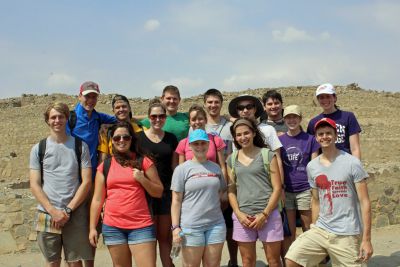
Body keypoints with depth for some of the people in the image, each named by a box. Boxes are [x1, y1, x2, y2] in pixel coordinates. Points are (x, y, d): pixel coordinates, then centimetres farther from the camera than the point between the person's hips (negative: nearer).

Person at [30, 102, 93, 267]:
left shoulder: (80, 146, 3)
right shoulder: (38, 149, 5)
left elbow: (86, 182, -1)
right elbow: (34, 185, 1)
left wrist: (68, 210, -9)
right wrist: (53, 211, -10)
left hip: (75, 214, -1)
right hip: (47, 214, 1)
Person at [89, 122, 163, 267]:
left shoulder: (143, 161, 4)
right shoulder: (104, 166, 9)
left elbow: (158, 192, 5)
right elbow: (97, 199, 9)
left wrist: (142, 179, -11)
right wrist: (92, 228, 5)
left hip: (141, 226, -2)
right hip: (113, 227, 2)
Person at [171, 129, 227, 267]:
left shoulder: (215, 167, 11)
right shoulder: (182, 169, -2)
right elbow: (176, 201, -4)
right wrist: (175, 227, -10)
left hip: (216, 224, 4)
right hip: (191, 226, -4)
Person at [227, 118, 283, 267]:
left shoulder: (267, 155, 0)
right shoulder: (232, 159, 9)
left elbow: (277, 188, -3)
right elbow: (231, 190, 9)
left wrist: (264, 214, -10)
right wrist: (238, 213, -5)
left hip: (268, 214, -2)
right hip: (242, 216, 3)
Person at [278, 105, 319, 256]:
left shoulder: (309, 139, 2)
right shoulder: (279, 140, 7)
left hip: (305, 191, -2)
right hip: (286, 191, 2)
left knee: (308, 231, 5)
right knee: (288, 232, 6)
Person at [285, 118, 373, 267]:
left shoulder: (352, 163, -7)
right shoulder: (312, 166, 7)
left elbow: (364, 202, -8)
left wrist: (366, 239, -12)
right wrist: (314, 231, 14)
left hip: (347, 235, -4)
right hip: (320, 230, 4)